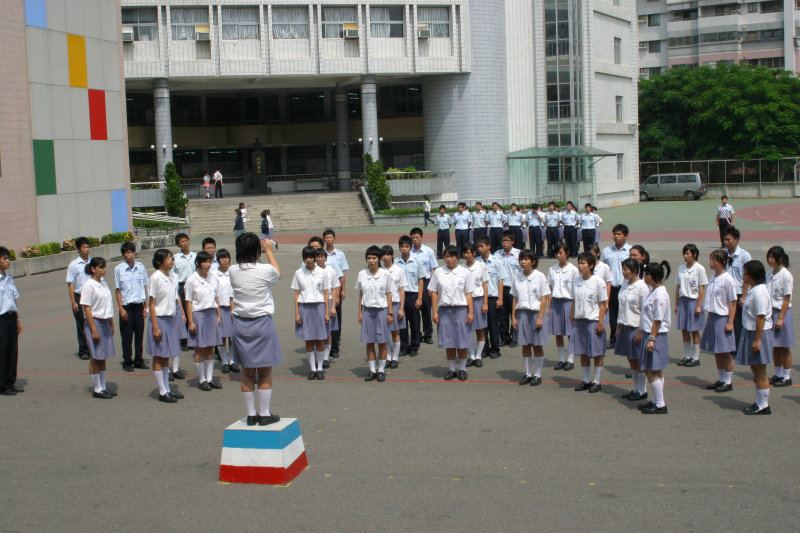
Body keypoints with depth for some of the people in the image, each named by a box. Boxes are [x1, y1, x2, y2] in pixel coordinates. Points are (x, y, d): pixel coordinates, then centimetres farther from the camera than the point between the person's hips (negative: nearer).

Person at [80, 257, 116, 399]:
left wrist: (111, 324, 18)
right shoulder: (89, 285, -13)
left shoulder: (103, 283, 10)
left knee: (103, 357, 13)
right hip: (95, 322, -8)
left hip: (105, 322, 8)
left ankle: (103, 387, 21)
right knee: (95, 358, 0)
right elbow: (87, 309, -16)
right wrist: (93, 330, -19)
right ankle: (97, 389, 7)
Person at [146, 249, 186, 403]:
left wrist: (182, 314, 10)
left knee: (167, 356, 15)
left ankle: (167, 389, 23)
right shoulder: (155, 278, -14)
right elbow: (151, 303, -13)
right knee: (159, 357, 2)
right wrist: (155, 327, -15)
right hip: (160, 319, -7)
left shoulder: (174, 276, 6)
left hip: (172, 319, 7)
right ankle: (162, 392, 7)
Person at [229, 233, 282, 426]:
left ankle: (251, 414, 17)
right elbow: (278, 273, 10)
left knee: (247, 373, 12)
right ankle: (265, 414, 11)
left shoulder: (233, 271, -4)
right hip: (262, 323, -4)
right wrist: (269, 250, 19)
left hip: (240, 324, 4)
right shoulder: (264, 270, -14)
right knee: (265, 373, 6)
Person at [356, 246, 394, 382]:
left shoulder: (385, 274, -4)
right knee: (369, 342, 5)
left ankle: (381, 370, 12)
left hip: (382, 310, -2)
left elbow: (388, 294, -1)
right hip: (368, 310, 2)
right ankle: (372, 370, 14)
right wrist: (360, 313, 5)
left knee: (382, 342, 2)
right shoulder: (362, 274, 2)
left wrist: (390, 313, -2)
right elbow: (360, 294, 8)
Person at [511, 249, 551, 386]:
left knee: (537, 346, 2)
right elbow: (515, 298, 9)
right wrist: (513, 317, 4)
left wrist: (540, 317, -11)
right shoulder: (516, 277, 5)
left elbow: (544, 298, -5)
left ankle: (537, 375, 12)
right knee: (525, 346, 7)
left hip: (535, 313, -3)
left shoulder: (539, 276, -5)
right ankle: (527, 374, 16)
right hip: (521, 313, 3)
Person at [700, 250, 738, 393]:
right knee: (716, 352, 13)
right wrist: (708, 318, 13)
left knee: (725, 352, 0)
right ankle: (720, 379, 24)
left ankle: (728, 382, 10)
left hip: (723, 318, -8)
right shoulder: (713, 278, 9)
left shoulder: (727, 279, -14)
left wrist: (730, 322, -16)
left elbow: (733, 302, -13)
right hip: (712, 317, 8)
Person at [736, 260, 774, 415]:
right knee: (756, 370, 16)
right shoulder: (753, 289, 10)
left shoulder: (759, 292, -21)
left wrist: (757, 339, -23)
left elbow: (761, 317, -23)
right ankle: (760, 403, 24)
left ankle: (763, 406, 8)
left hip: (758, 333, -10)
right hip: (750, 331, 10)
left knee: (760, 373, -1)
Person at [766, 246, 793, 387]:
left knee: (784, 347, 2)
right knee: (774, 347, 11)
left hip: (782, 312, -6)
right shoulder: (769, 274, 7)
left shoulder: (786, 275, -13)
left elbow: (787, 299, -13)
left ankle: (787, 377, 10)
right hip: (770, 312, 6)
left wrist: (780, 318, -15)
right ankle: (778, 374, 21)